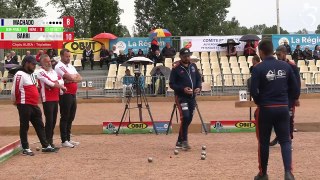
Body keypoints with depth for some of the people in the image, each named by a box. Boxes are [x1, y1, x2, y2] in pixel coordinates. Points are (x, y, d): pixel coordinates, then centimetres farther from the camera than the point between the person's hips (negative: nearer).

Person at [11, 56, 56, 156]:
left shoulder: (31, 74, 16)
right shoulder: (20, 75, -14)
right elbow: (15, 90, -17)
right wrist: (16, 101, -3)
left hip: (34, 105, 9)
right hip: (24, 106, -9)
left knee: (40, 125, 11)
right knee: (24, 127, 1)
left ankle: (45, 146, 17)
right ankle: (25, 148, 9)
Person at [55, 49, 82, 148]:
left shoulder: (71, 66, 16)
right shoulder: (59, 67, -10)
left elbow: (79, 78, 6)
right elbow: (70, 77, -21)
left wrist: (71, 79, -12)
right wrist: (75, 76, 0)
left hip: (73, 94, 8)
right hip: (65, 95, -8)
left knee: (71, 118, 12)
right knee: (64, 118, -3)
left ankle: (68, 139, 20)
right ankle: (64, 141, 2)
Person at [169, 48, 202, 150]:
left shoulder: (193, 66, 10)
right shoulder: (176, 68, -7)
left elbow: (198, 78, 16)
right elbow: (171, 84, -7)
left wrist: (198, 87, -4)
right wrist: (183, 89, -21)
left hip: (192, 97, 6)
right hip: (181, 97, -6)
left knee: (189, 119, 8)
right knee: (185, 117, -18)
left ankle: (179, 142, 19)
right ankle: (184, 141, -7)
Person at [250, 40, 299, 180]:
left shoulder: (258, 68, -11)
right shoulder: (286, 66, 1)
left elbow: (253, 91, -15)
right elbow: (295, 90, 2)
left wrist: (259, 102, 5)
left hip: (265, 109, -2)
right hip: (283, 109, 3)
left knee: (263, 142, 11)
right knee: (285, 141, 9)